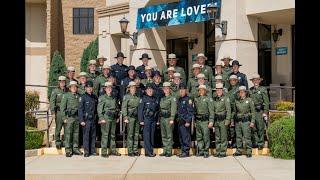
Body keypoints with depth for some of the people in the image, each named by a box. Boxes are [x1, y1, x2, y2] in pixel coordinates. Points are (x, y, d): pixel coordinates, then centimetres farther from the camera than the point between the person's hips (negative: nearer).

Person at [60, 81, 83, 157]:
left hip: (77, 117, 4)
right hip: (69, 117, -4)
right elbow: (62, 107, -2)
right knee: (68, 134, -4)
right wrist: (64, 118, -8)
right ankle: (68, 150, 0)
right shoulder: (66, 95, 1)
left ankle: (75, 149, 15)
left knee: (76, 133, 7)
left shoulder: (78, 96, 12)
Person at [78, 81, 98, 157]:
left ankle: (92, 151, 17)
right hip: (86, 119, -5)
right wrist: (81, 120, -12)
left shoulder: (95, 97, 10)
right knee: (86, 136, -3)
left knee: (93, 135, 9)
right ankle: (86, 152, 3)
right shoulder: (83, 97, -5)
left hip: (93, 119, 5)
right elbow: (80, 109, -7)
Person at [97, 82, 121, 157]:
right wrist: (101, 118, -14)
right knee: (105, 135, -6)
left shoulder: (114, 98, 15)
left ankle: (113, 150, 17)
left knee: (113, 134, 10)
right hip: (106, 118, -6)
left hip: (113, 119, 6)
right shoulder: (102, 98, -2)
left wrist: (117, 117, 15)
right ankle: (104, 152, -2)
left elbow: (116, 108, 22)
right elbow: (99, 109, -7)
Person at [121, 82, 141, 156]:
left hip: (137, 117, 5)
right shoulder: (126, 97, 0)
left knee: (136, 134, 5)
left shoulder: (138, 97, 13)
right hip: (130, 117, -4)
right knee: (130, 134, -5)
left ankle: (135, 150, 11)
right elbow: (123, 107, -4)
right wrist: (125, 117, -12)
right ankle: (130, 151, -1)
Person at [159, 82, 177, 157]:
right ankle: (165, 150, 14)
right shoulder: (162, 98, 17)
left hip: (168, 118, -6)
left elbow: (173, 109, -10)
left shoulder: (172, 98, -2)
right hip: (162, 118, 7)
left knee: (169, 135, -5)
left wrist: (172, 119, -18)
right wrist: (159, 119, 14)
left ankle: (169, 151, -1)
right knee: (163, 135, 8)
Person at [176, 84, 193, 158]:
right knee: (181, 137, 11)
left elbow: (190, 111, -13)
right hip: (180, 121, 8)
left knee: (186, 136, -6)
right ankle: (182, 151, 17)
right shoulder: (179, 100, 16)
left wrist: (188, 121, -18)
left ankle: (186, 152, -2)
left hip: (185, 121, -8)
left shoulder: (188, 99, -8)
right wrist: (177, 119, 17)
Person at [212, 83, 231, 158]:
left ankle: (223, 152, 0)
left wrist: (227, 119, -13)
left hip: (223, 119, -6)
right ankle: (218, 151, 14)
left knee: (223, 137, -4)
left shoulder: (226, 98, -3)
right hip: (216, 120, 6)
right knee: (217, 137, 8)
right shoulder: (214, 99, 14)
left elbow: (228, 109, -7)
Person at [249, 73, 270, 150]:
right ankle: (256, 142, 12)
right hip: (252, 111, 4)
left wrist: (265, 112, -8)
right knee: (254, 128, 5)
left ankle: (261, 143, 4)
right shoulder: (250, 90, 12)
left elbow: (266, 102, -2)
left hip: (260, 111, -4)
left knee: (260, 127, -2)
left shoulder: (263, 89, 1)